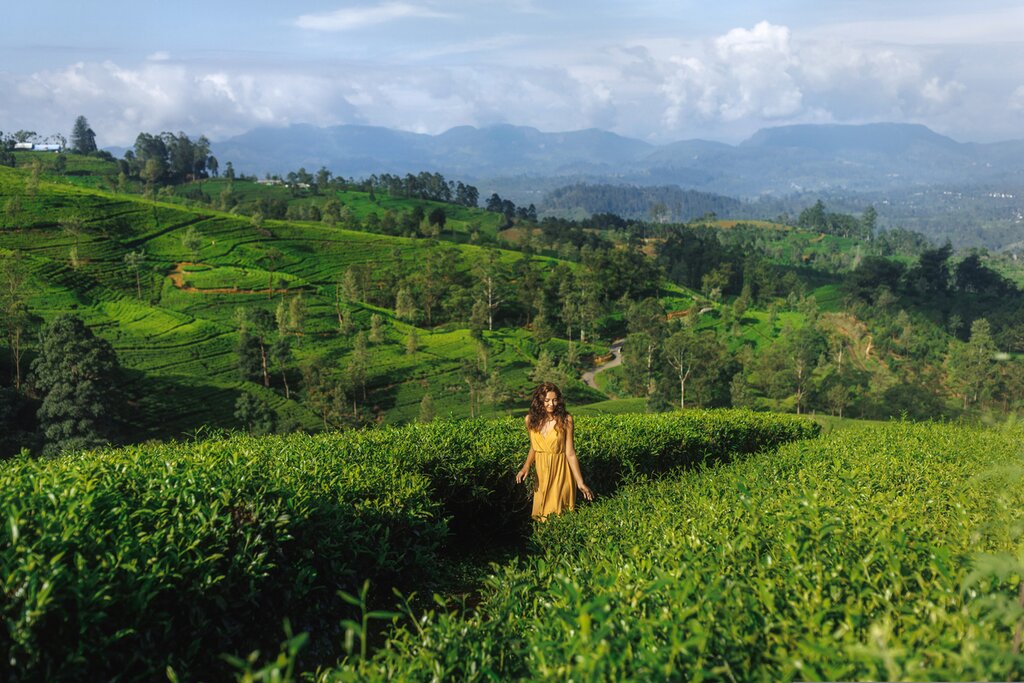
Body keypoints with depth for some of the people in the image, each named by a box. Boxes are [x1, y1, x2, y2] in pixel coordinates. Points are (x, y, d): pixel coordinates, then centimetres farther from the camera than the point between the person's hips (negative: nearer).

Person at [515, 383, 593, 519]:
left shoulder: (565, 419, -13)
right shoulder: (531, 419, -3)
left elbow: (570, 453, -12)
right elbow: (533, 447, 9)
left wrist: (580, 482, -15)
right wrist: (526, 466, -9)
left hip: (560, 471, -3)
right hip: (541, 471, 3)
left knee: (561, 514, 3)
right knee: (542, 514, 11)